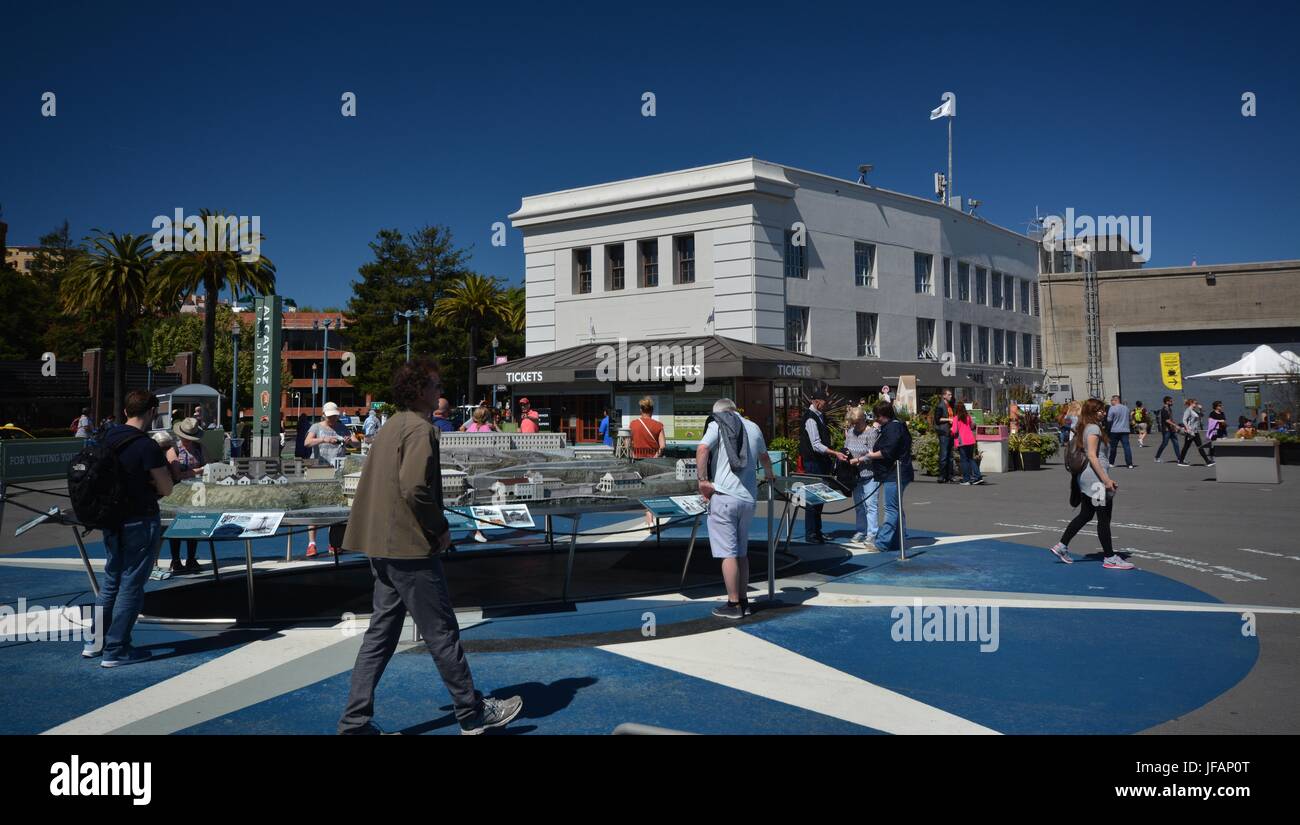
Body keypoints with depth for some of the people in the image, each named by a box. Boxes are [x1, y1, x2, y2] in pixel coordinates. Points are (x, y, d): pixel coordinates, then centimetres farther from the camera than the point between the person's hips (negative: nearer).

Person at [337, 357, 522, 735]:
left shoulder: (388, 429, 15)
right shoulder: (420, 428, -15)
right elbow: (415, 488, -26)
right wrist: (441, 528, -12)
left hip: (383, 548, 9)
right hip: (412, 548, -9)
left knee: (380, 633, 13)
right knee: (442, 633, 1)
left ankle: (356, 720, 15)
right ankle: (473, 714, 13)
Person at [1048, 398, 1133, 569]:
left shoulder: (1084, 428, 14)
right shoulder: (1094, 428, -13)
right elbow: (1092, 456, -20)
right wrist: (1106, 479, -22)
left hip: (1086, 478, 10)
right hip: (1095, 478, -10)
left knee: (1085, 515, 16)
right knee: (1104, 518, -3)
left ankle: (1061, 546, 17)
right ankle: (1110, 558, 3)